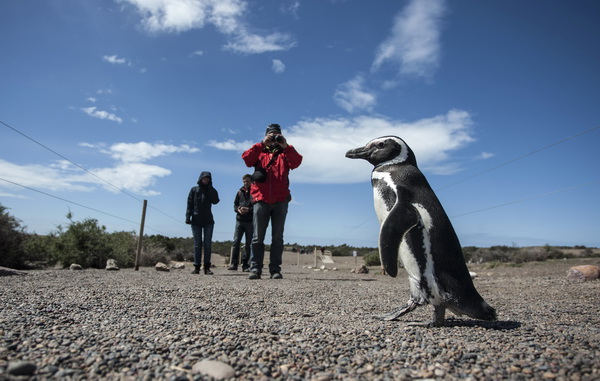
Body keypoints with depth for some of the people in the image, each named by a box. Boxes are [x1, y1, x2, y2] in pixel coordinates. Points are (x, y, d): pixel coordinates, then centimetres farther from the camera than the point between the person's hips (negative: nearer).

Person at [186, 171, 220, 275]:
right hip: (196, 221, -1)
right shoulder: (194, 190, 8)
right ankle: (196, 267, 5)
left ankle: (207, 267, 0)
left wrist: (210, 187, -7)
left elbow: (215, 201, -9)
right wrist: (188, 217, -8)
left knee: (208, 244, -2)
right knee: (197, 244, 1)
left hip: (208, 221, 1)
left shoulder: (211, 190, 10)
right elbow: (189, 204, 3)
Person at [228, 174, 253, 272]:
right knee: (236, 242, -7)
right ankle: (233, 264, -3)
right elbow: (235, 205, 14)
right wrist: (238, 209, -8)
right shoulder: (240, 192, 14)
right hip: (240, 220, 3)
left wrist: (248, 209, -21)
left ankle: (245, 265, 8)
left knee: (248, 244, 2)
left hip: (250, 221, -2)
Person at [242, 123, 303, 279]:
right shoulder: (259, 151, 18)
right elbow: (246, 158, -3)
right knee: (258, 237, -3)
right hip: (261, 200, 0)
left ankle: (275, 270, 4)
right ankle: (255, 269, 0)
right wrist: (262, 144, -8)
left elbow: (297, 162, -2)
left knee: (277, 237, 1)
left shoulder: (285, 153, 18)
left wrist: (285, 146, -11)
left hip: (280, 201, 1)